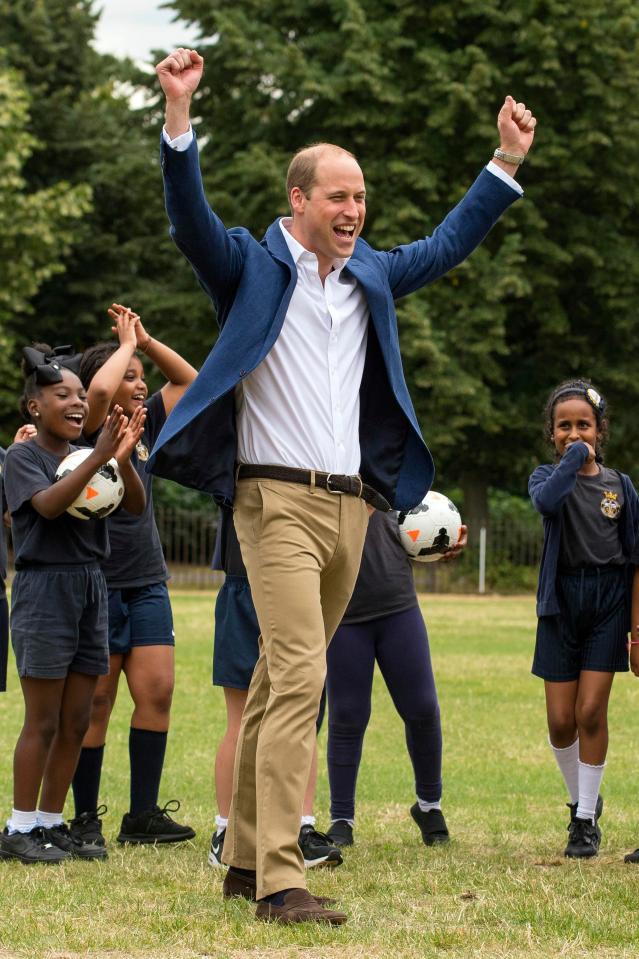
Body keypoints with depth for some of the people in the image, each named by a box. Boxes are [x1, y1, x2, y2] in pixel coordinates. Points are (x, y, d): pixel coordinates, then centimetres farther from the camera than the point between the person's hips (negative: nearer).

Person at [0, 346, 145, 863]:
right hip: (45, 587, -6)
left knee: (76, 722, 7)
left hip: (91, 588, 6)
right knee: (43, 721, -4)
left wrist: (124, 459, -19)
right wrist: (98, 457, -31)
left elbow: (135, 505, 0)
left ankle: (51, 822, 15)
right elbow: (48, 504, -23)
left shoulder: (86, 456, 11)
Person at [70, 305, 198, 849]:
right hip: (97, 583, -6)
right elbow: (99, 389, -27)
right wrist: (127, 344, -11)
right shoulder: (90, 432, -8)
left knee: (157, 691, 0)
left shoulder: (146, 427, 11)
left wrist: (146, 341, 5)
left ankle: (143, 815, 4)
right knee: (96, 701, -2)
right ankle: (86, 819, 5)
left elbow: (188, 379, 17)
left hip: (147, 583, 6)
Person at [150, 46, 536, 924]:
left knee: (281, 684, 12)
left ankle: (246, 858, 19)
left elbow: (449, 244, 26)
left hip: (350, 505, 6)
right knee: (299, 677, -17)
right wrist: (179, 115, -26)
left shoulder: (372, 276, 16)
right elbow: (190, 219, -15)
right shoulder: (252, 268, -1)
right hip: (278, 498, -6)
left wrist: (508, 162, 23)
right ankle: (280, 880, -19)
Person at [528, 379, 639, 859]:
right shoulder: (547, 477, 3)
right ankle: (581, 799, 26)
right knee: (561, 720, 1)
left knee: (591, 711, -7)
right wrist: (574, 458, -16)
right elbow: (547, 500, -25)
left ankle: (586, 819, 4)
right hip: (562, 603, 1)